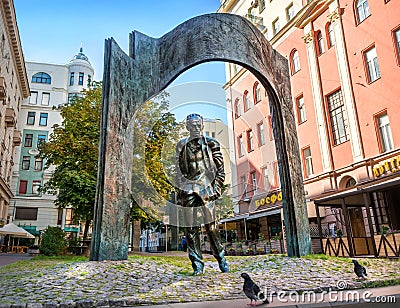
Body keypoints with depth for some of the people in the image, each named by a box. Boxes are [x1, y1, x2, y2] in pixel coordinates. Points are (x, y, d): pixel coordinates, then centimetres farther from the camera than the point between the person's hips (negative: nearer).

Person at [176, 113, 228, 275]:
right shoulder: (181, 145, 15)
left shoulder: (211, 144, 7)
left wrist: (217, 187, -4)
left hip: (206, 188, -2)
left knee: (210, 225, -3)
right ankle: (197, 265, 9)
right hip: (188, 190, 3)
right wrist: (180, 189, 10)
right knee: (190, 228, 0)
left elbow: (220, 168, 5)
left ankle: (221, 258, 16)